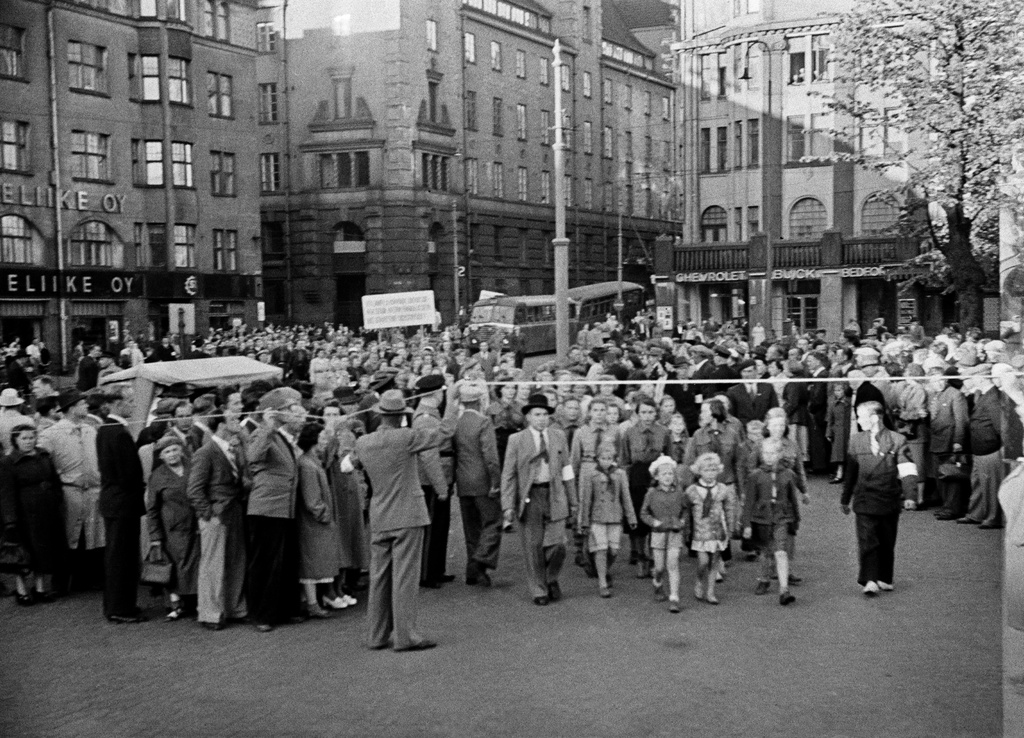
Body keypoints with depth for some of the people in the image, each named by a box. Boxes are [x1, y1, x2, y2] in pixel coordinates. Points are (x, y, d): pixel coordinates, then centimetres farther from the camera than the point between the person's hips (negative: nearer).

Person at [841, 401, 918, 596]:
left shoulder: (897, 440, -1)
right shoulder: (856, 441, 8)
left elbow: (907, 470, -9)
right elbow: (851, 472, 15)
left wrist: (910, 495, -22)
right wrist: (845, 499, 17)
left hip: (889, 501, -1)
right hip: (865, 501, 1)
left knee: (887, 543, 10)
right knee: (867, 542, -10)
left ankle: (884, 580, 24)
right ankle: (869, 581, -13)